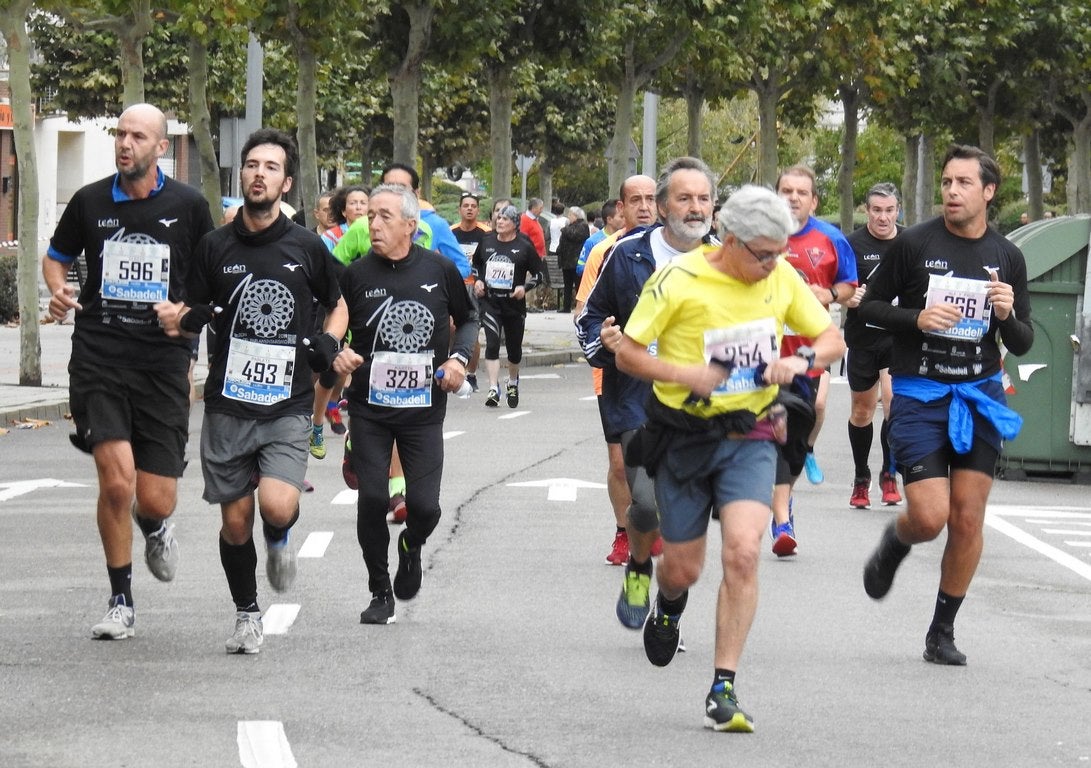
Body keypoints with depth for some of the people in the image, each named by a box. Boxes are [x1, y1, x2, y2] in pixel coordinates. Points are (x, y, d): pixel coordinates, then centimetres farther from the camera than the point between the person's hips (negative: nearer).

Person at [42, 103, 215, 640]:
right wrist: (57, 290, -3)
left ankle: (154, 528, 38)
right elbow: (55, 257, 20)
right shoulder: (90, 202, 4)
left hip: (164, 361, 0)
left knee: (155, 501, -3)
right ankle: (120, 603, 2)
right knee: (116, 482, -16)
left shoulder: (188, 207, 3)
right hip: (99, 357, 0)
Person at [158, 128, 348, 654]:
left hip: (288, 405, -2)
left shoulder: (306, 248, 1)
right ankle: (246, 614, 26)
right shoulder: (215, 247, 4)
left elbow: (338, 305, 16)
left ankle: (280, 540, 15)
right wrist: (181, 319, -13)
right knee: (235, 522, 5)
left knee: (277, 507, -21)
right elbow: (187, 317, 10)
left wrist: (329, 343, -3)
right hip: (228, 405, 2)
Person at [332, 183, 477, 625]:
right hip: (369, 409, 0)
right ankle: (380, 593, 12)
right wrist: (336, 356, -14)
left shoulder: (439, 270, -2)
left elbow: (467, 320, 15)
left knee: (424, 505, -6)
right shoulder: (356, 275, -3)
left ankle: (411, 547, 31)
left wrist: (458, 358, -2)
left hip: (423, 409, 0)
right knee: (372, 500, -7)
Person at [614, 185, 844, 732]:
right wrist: (685, 373, -24)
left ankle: (723, 689, -14)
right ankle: (667, 607, 48)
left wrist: (800, 360, -12)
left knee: (743, 552, -19)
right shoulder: (677, 281, -13)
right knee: (683, 569, 7)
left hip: (749, 436, 2)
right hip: (685, 436, -2)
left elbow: (831, 339, 10)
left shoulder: (782, 278, -1)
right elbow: (627, 353, -8)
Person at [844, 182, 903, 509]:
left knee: (894, 401, -18)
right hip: (863, 337, 0)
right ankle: (861, 479, 28)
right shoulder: (853, 244, -3)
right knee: (862, 410, 12)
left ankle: (889, 475, -2)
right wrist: (848, 298, -23)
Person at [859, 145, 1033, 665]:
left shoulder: (1007, 257, 5)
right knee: (930, 518, -12)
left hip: (980, 397, 3)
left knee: (968, 520, 0)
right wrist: (917, 318, -15)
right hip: (918, 396, -3)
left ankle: (942, 632, 14)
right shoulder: (914, 244, -5)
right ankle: (895, 542, 25)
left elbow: (1022, 344, 10)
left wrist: (1007, 316, -12)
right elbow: (870, 306, 3)